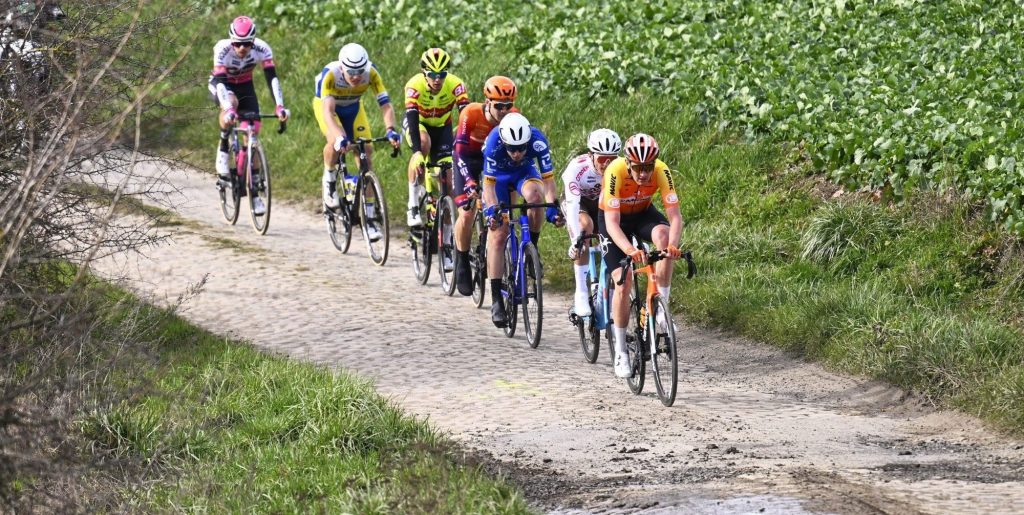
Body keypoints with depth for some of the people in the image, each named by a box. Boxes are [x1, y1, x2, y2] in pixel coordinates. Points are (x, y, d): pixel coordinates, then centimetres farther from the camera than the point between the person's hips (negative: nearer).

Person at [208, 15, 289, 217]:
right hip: (222, 86, -3)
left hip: (245, 87, 3)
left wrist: (280, 106, -47)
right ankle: (223, 151, -17)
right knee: (231, 103, -39)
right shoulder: (222, 49, -33)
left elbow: (272, 77, -33)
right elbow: (220, 81, -41)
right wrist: (228, 109, -57)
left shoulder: (262, 49, -28)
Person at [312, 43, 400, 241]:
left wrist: (390, 130, -52)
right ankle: (329, 179, -2)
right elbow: (328, 110, -46)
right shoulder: (330, 74, -38)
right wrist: (340, 137, -62)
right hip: (325, 104, -3)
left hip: (353, 107, 3)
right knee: (336, 142, -33)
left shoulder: (371, 73, -31)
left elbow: (386, 105, -34)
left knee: (366, 153, -10)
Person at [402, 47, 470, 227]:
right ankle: (413, 204, -27)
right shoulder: (415, 86, -33)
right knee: (423, 143, -36)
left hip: (442, 127, 2)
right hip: (418, 124, -2)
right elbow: (413, 119, -42)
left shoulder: (455, 85, -30)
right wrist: (417, 152, -54)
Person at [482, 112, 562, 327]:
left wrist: (553, 207, -47)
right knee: (498, 234, -11)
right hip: (498, 175, -1)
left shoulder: (537, 140, -34)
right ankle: (496, 300, -8)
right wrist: (492, 210, -47)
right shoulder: (494, 142, -36)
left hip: (525, 172, 1)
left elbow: (548, 178, -33)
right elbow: (489, 183, -32)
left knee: (534, 196, -35)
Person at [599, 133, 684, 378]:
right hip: (613, 218, -2)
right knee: (623, 282, -13)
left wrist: (673, 245, -52)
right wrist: (629, 250, -56)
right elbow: (612, 223, -40)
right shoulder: (615, 172, -35)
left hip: (642, 213, 2)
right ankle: (620, 351, 1)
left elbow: (675, 215, -32)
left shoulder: (661, 171, -29)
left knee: (663, 235, -33)